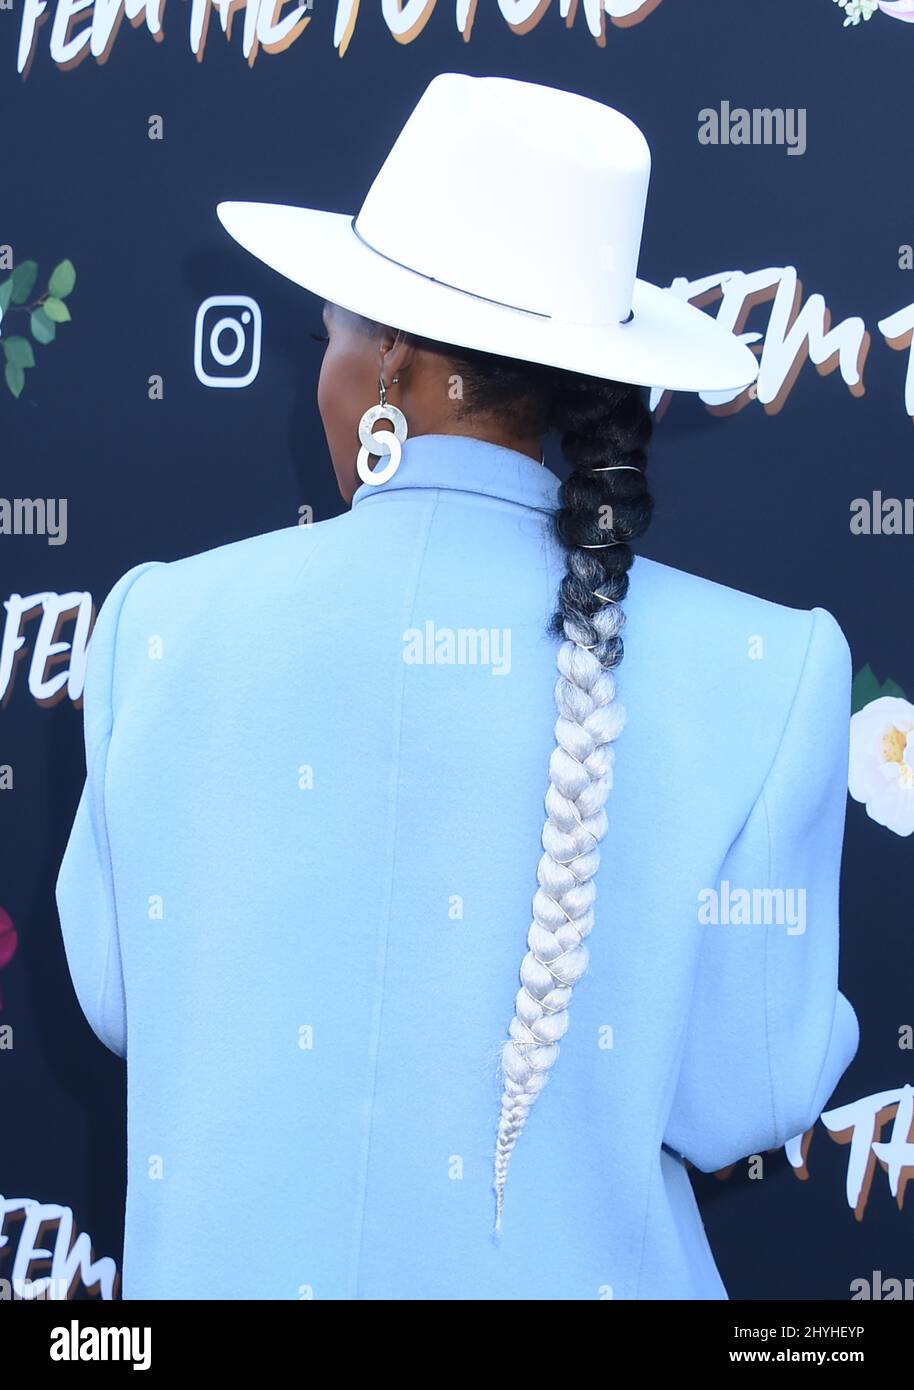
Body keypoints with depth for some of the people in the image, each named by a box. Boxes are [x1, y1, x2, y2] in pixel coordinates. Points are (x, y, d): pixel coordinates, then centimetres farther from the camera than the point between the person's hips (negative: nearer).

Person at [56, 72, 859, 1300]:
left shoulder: (165, 627, -15)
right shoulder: (756, 672, -19)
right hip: (555, 1264, 0)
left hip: (231, 1255, 1)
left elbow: (119, 1004, -3)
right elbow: (739, 1104, -12)